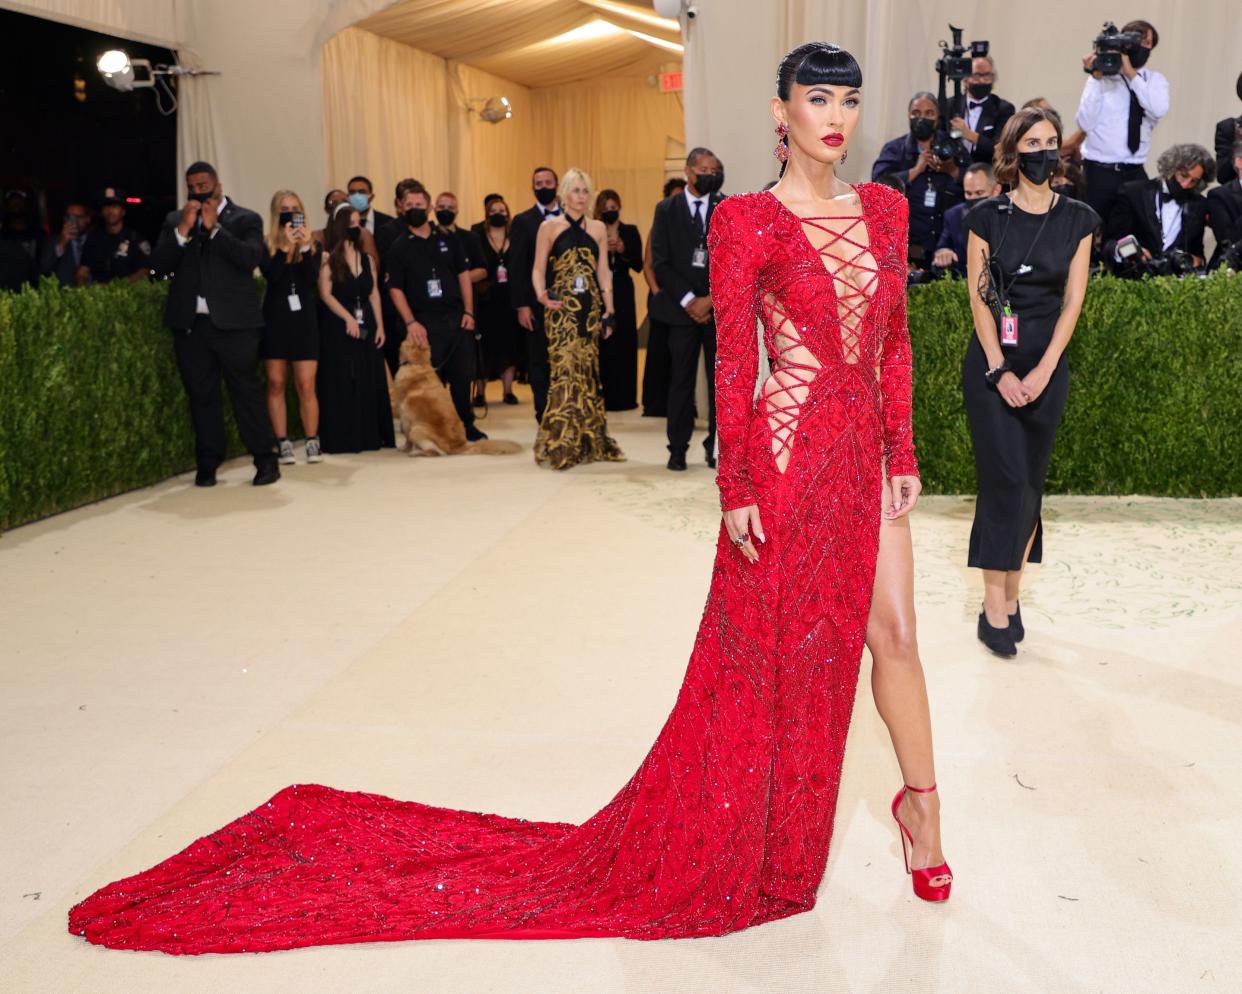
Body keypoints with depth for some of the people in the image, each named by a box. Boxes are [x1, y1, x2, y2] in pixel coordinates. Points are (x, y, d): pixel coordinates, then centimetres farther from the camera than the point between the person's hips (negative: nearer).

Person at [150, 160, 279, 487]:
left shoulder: (246, 219, 5)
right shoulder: (175, 221, 15)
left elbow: (251, 257, -12)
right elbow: (158, 266, 4)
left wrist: (213, 228, -10)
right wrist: (183, 229, -6)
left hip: (233, 322, -3)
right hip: (190, 324, 4)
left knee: (246, 390, -2)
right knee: (201, 396, 7)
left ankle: (266, 460, 4)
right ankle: (207, 465, 13)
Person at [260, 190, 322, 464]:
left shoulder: (312, 245, 6)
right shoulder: (267, 246, 2)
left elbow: (311, 281, -8)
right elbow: (271, 275, -14)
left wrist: (304, 248, -17)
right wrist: (285, 246, -20)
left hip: (304, 321, 0)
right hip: (275, 320, 0)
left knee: (306, 385, -3)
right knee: (276, 384, 1)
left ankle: (312, 441, 4)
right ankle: (283, 443, 6)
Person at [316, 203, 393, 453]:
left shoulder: (367, 259, 13)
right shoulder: (328, 258, -3)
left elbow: (374, 294, 11)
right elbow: (325, 294, -10)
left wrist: (380, 326, 3)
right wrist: (348, 318, -18)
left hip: (366, 327, 5)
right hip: (338, 328, -5)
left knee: (370, 382, 4)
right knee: (342, 383, -4)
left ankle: (372, 436, 10)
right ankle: (344, 439, -2)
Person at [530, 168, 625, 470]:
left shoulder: (598, 228, 12)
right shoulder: (549, 226, 3)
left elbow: (603, 271, 11)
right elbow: (538, 268, 0)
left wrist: (609, 310, 5)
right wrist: (541, 295, -19)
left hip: (590, 306, 3)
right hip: (561, 307, -3)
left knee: (587, 369, 5)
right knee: (565, 367, -9)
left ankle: (588, 441, 14)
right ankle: (560, 443, -3)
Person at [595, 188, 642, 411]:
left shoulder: (630, 232, 7)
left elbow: (638, 266, 0)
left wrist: (623, 250, -15)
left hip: (622, 294, 2)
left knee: (624, 343, 1)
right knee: (600, 344, -5)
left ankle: (623, 396, 8)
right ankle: (601, 397, 0)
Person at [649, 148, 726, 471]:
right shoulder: (666, 210, 5)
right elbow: (660, 262, 0)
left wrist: (712, 299, -8)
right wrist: (688, 301, -8)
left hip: (720, 307, 1)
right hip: (682, 308, 0)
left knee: (721, 380, 0)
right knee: (681, 381, 2)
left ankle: (717, 447, 7)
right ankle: (678, 448, 8)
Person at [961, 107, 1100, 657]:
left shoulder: (1078, 219, 4)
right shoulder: (987, 216, -1)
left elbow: (1073, 301, 0)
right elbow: (978, 297, -5)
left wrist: (1042, 372, -10)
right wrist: (999, 371, -13)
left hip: (1048, 364, 3)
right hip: (991, 361, -2)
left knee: (1030, 483, 6)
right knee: (1006, 481, -9)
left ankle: (1011, 594, 15)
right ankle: (995, 608, -4)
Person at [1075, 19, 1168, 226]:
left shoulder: (1155, 80, 9)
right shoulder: (1102, 76, 1)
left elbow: (1159, 110, -12)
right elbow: (1085, 123, -9)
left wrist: (1132, 74, -13)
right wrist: (1096, 79, -13)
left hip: (1135, 173, 3)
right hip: (1098, 171, -3)